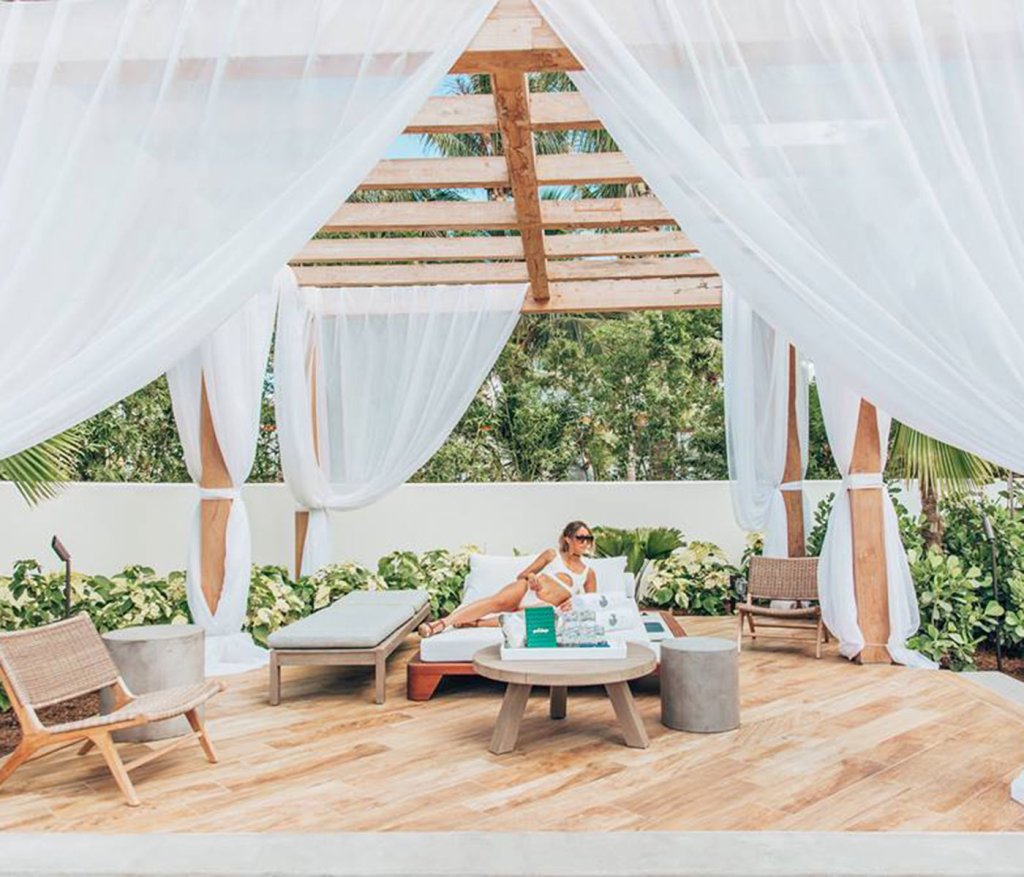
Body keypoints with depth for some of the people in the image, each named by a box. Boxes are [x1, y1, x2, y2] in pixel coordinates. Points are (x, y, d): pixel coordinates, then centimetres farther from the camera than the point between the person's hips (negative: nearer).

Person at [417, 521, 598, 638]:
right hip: (525, 591, 1)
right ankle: (442, 622, -45)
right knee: (497, 601, -34)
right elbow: (520, 575, 19)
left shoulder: (588, 573, 19)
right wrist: (529, 576, -5)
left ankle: (474, 622, -40)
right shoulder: (552, 555, 18)